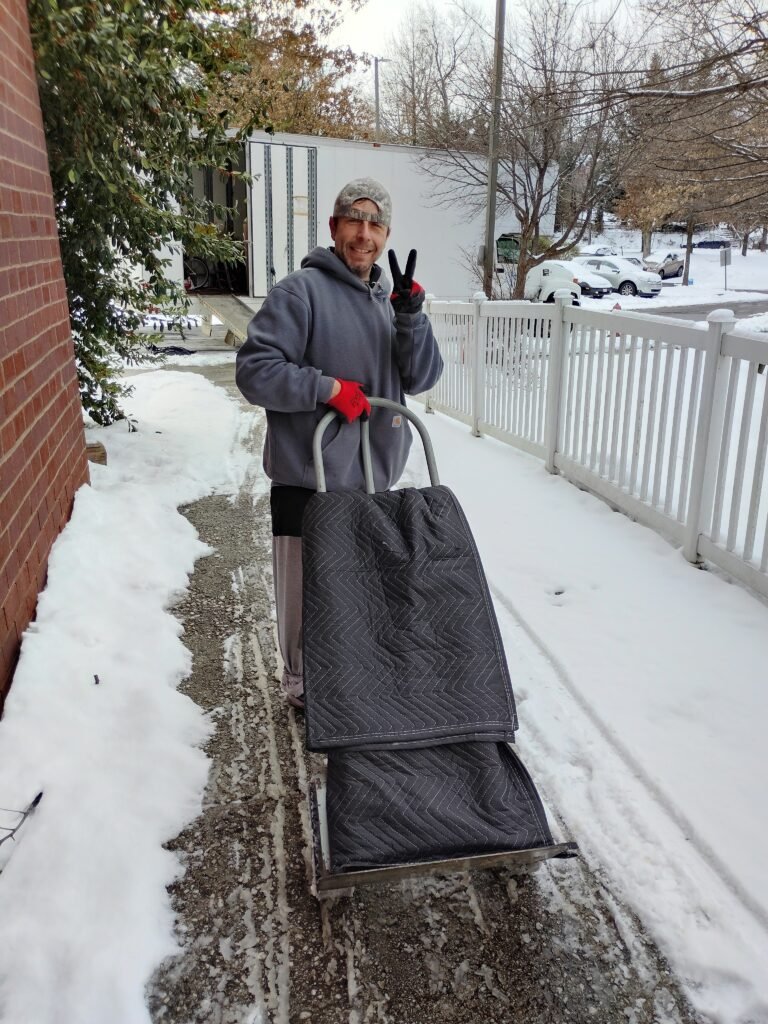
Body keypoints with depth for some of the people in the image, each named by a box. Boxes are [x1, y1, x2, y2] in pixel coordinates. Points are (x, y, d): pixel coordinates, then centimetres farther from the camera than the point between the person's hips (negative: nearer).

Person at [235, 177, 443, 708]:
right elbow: (255, 370, -14)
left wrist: (411, 313, -10)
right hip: (308, 479, -6)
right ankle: (304, 684, 24)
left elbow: (422, 377, 4)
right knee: (308, 589, 3)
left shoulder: (389, 297, 13)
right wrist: (329, 388, -19)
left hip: (375, 476, 6)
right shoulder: (302, 291, -8)